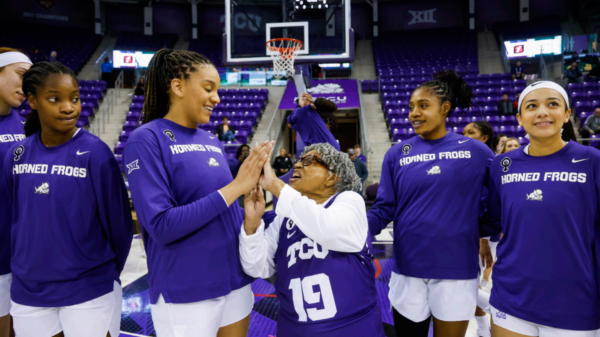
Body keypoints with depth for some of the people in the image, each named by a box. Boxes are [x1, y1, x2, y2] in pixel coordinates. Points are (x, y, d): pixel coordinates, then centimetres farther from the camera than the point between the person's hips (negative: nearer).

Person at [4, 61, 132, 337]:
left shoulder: (95, 153, -14)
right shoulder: (16, 156, 0)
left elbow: (118, 222, -8)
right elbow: (16, 218, 11)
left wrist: (104, 274, 2)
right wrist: (24, 268, 13)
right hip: (27, 293, 4)